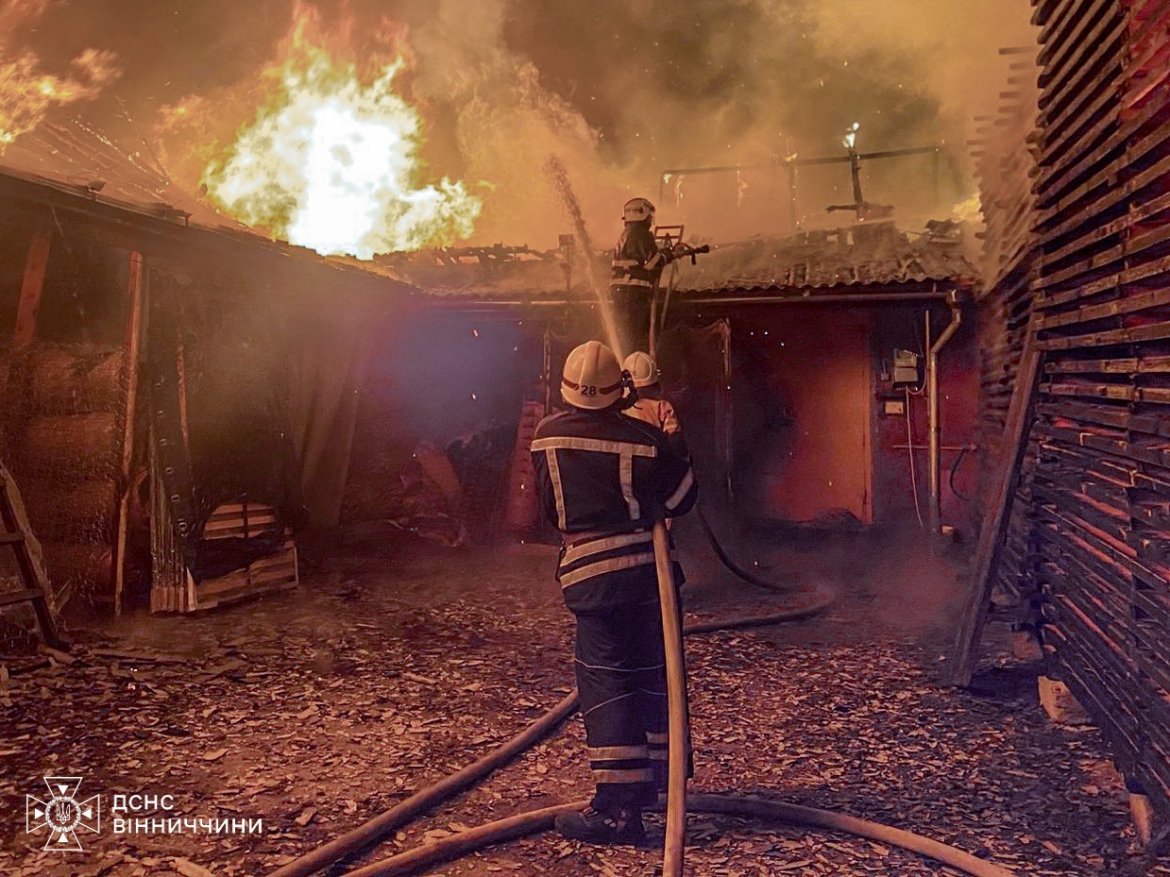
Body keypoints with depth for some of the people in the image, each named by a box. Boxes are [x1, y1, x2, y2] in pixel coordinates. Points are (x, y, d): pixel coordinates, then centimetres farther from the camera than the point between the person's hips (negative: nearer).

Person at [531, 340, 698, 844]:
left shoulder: (546, 438, -5)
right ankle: (654, 777, 35)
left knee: (605, 680, 2)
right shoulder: (642, 439, -10)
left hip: (588, 574, -2)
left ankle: (617, 807, 0)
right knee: (653, 671, 17)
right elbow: (684, 497, 3)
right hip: (648, 568, 2)